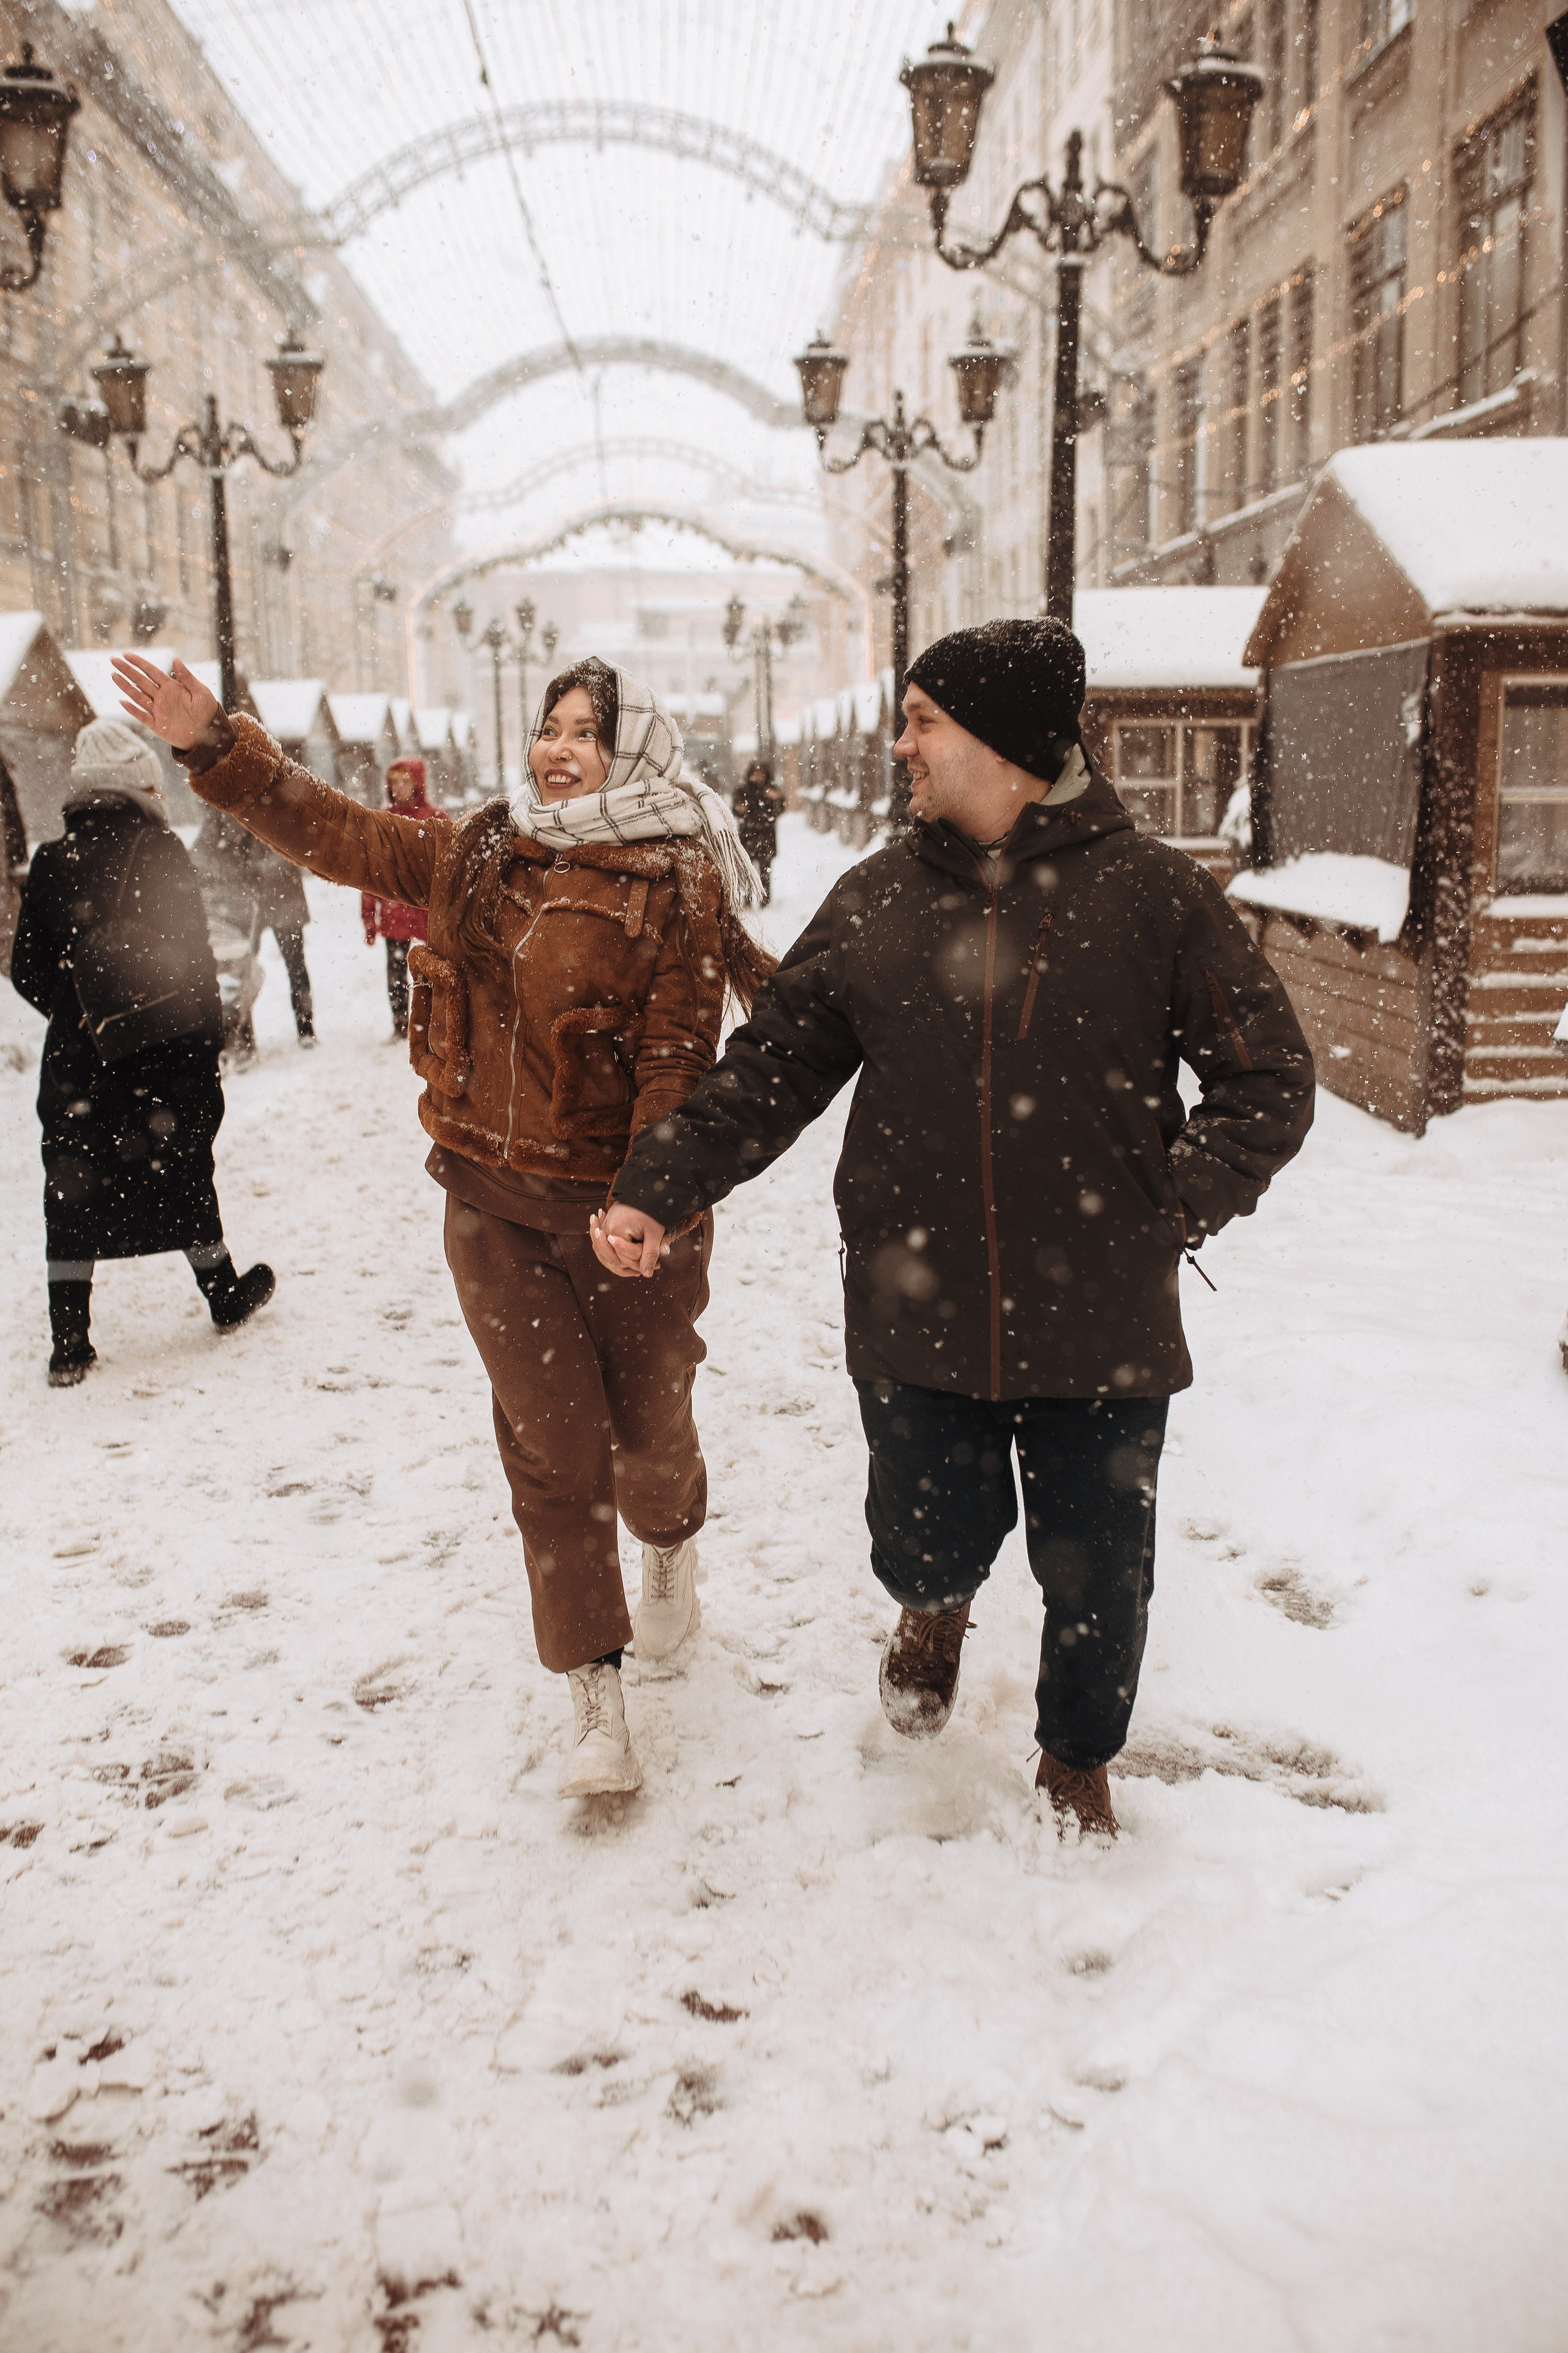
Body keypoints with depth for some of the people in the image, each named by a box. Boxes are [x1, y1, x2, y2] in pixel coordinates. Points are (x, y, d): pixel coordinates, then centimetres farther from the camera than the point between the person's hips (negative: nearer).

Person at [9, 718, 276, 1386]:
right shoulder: (158, 850, -9)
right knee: (182, 1173, 13)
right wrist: (207, 1037, 0)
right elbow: (191, 955, -9)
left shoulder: (50, 861, 1)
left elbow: (27, 969, 4)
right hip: (165, 1051, -2)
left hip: (78, 1055, 2)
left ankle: (69, 1344, 5)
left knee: (72, 1193, 7)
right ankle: (227, 1298, 30)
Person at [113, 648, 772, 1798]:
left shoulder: (676, 886, -10)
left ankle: (672, 1547, 47)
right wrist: (215, 746, 5)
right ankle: (597, 1700, 11)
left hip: (625, 1201, -4)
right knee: (551, 1443, 2)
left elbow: (677, 1062, -15)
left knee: (646, 1425, 10)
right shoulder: (478, 857, 8)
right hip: (494, 1199, 4)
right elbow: (335, 832, 13)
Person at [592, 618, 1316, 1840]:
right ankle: (936, 1607, 50)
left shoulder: (1152, 890, -5)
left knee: (1097, 1575, 12)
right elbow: (769, 1068, 6)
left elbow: (1271, 1077, -1)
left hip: (1102, 1324, -1)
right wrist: (659, 1187, -5)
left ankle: (1078, 1758, 44)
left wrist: (1176, 1209, -13)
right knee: (930, 1542, 9)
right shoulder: (875, 898, 3)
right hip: (917, 1317, 1)